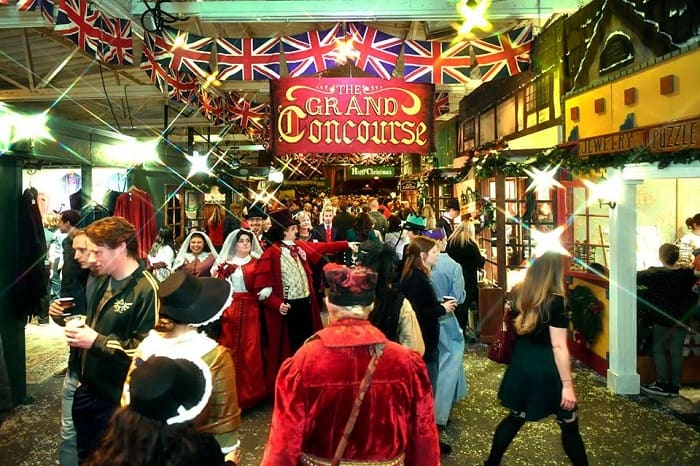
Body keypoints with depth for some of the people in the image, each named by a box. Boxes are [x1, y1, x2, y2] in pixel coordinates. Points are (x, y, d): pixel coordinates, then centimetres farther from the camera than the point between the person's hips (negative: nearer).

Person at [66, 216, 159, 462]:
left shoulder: (147, 290, -24)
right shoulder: (103, 280, 7)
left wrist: (96, 341, -26)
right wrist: (80, 330, 7)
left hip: (118, 398, -9)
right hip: (87, 389, 9)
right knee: (86, 455, 25)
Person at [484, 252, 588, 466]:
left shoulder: (523, 295, 2)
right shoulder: (555, 301, -18)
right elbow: (558, 347, -20)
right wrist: (567, 384, -16)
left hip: (522, 365, 7)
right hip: (546, 371, -7)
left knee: (516, 416, 21)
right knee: (569, 425, 10)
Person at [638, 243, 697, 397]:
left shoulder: (655, 274, -16)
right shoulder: (688, 274, -3)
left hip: (662, 320, -4)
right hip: (682, 320, 4)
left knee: (658, 350, 7)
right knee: (677, 352, 9)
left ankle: (662, 384, 7)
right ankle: (674, 386, 15)